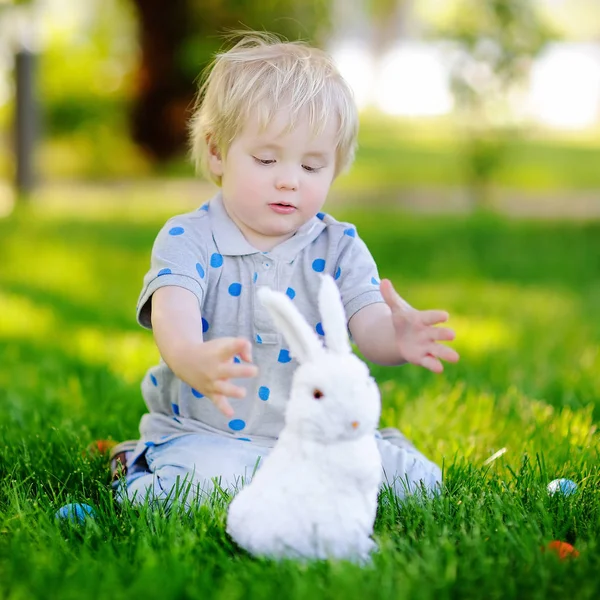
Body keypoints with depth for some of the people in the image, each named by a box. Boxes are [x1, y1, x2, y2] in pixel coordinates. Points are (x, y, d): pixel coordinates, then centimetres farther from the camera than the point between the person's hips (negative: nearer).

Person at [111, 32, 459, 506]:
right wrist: (193, 359, -54)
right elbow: (174, 313, -27)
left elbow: (370, 327, -14)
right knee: (207, 480, -36)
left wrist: (395, 339, -42)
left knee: (416, 476, -14)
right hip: (204, 435, -3)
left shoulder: (339, 248, 2)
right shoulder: (188, 240, -7)